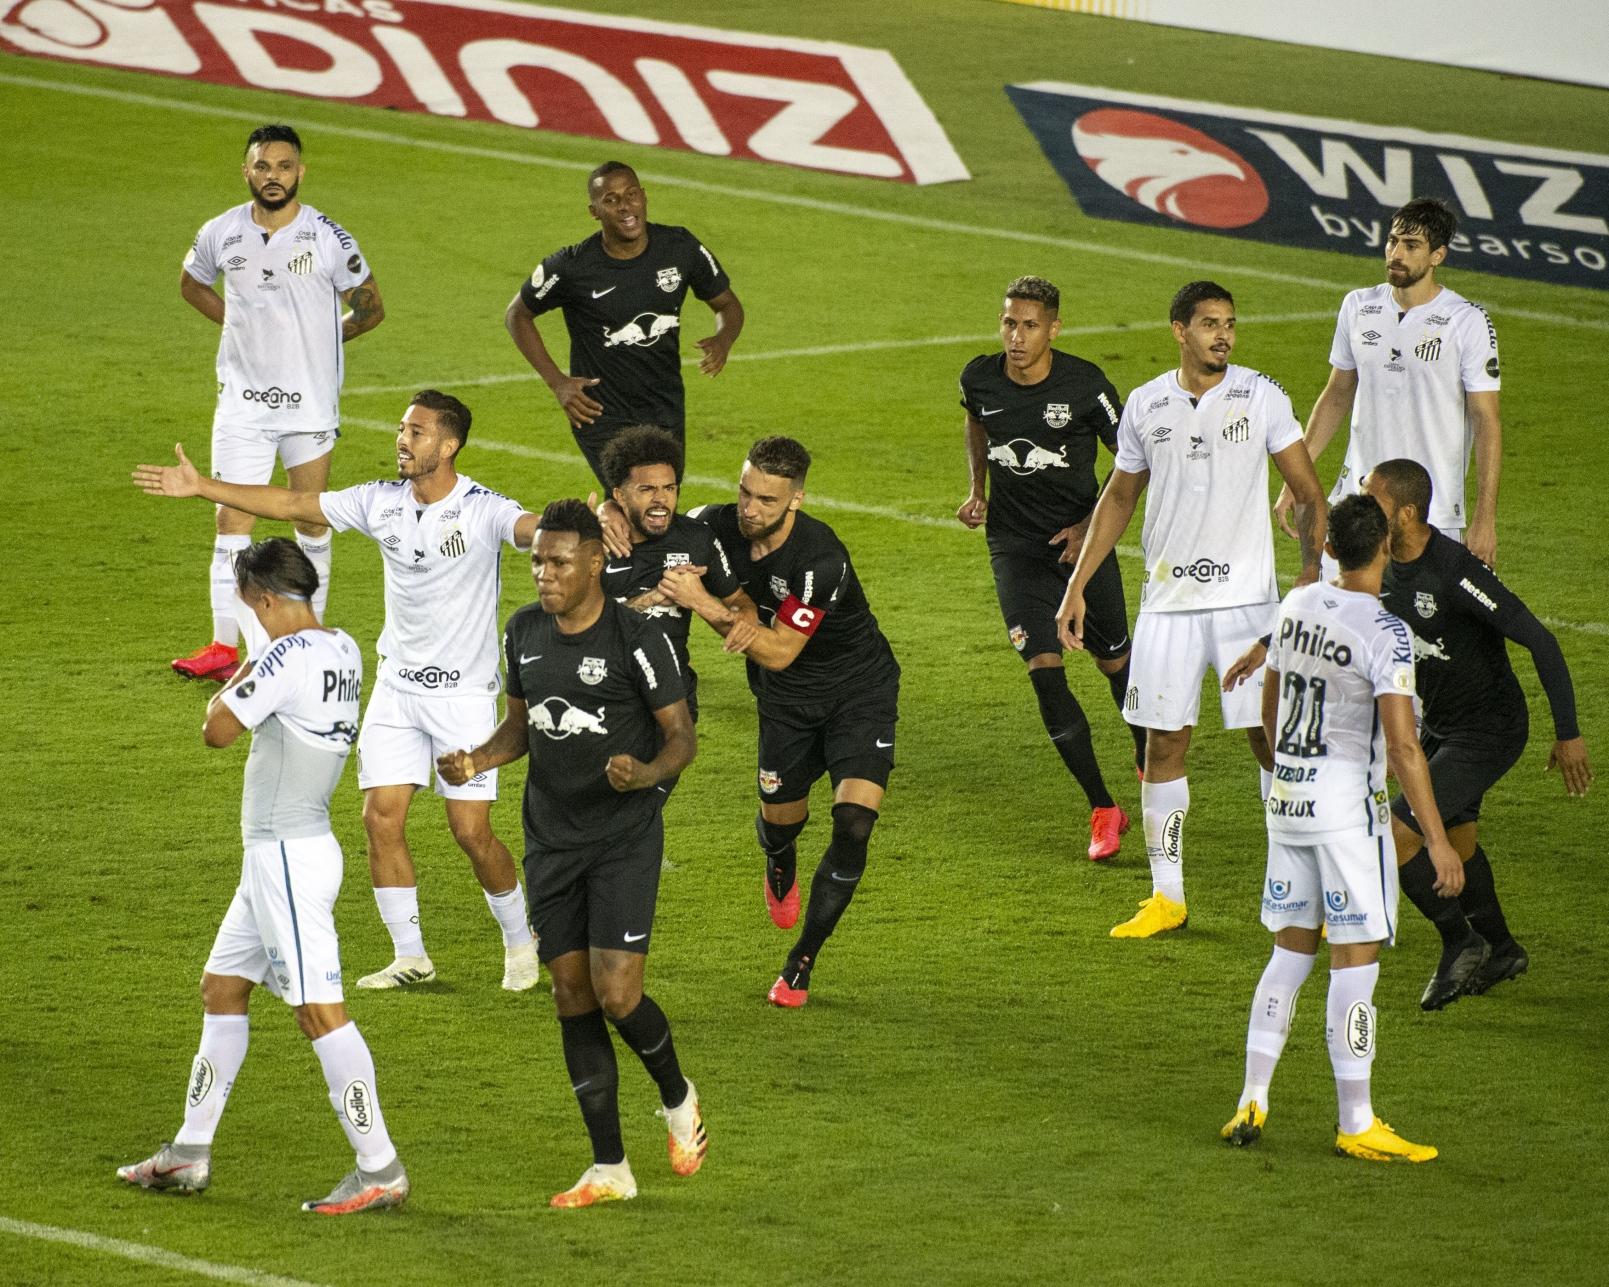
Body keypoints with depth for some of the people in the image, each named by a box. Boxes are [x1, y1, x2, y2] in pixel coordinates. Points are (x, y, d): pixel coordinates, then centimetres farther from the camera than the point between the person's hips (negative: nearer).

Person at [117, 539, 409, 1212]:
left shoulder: (290, 656, -19)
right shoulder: (343, 649, 9)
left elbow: (218, 729, -15)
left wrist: (233, 685, 2)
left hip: (288, 855, -10)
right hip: (275, 854, 10)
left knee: (317, 1008, -10)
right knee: (221, 987, 18)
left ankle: (380, 1169, -10)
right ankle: (190, 1153, 25)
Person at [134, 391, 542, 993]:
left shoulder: (483, 510, -16)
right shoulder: (382, 502, 0)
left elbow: (533, 529, -35)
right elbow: (295, 504, 7)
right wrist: (202, 487, 8)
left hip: (465, 691, -5)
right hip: (397, 687, 5)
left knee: (471, 831, -5)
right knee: (381, 818, -3)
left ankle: (520, 941, 19)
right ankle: (410, 957, 9)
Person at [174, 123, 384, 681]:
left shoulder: (328, 238, -8)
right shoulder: (221, 234, -1)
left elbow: (370, 309, 4)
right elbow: (191, 283, 20)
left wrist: (320, 337, 0)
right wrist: (238, 322, 9)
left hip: (310, 401, -1)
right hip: (243, 400, 1)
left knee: (313, 518, 8)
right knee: (232, 520, -4)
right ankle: (225, 646, -2)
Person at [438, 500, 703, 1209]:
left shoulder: (637, 639, -13)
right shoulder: (525, 631, 4)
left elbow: (682, 736, -9)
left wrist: (646, 773, -30)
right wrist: (475, 760, -2)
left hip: (625, 838, -5)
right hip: (551, 843, 5)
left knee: (617, 994, -13)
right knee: (573, 998, 4)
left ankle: (677, 1097, 20)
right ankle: (609, 1168, 11)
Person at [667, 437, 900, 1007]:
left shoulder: (821, 560, -33)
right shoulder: (717, 526, -17)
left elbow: (780, 652, -29)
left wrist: (706, 604, -37)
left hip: (860, 691, -5)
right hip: (787, 701, 5)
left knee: (853, 825, -18)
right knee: (780, 820, 15)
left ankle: (800, 966, -3)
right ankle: (781, 873, 56)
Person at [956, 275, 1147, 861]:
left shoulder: (1085, 385, -16)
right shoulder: (981, 379, -8)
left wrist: (1092, 526, -14)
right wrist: (977, 489, 5)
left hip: (1081, 540, -1)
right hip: (1015, 544, 1)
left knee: (1115, 663, 11)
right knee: (1044, 670, -12)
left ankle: (1148, 762, 42)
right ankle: (1103, 810, -4)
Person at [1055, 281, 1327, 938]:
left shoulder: (1261, 396, -2)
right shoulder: (1145, 405, 5)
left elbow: (1309, 493, 0)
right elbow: (1119, 496, 17)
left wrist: (1313, 572, -13)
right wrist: (1077, 587, 14)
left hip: (1247, 595, -2)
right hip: (1168, 599, 2)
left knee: (1270, 737, -3)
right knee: (1164, 742, 3)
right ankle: (1166, 896, 12)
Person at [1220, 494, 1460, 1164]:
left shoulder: (1296, 604, 4)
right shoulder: (1384, 633, -18)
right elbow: (1402, 746, -21)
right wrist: (1437, 838, -17)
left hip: (1286, 799, 7)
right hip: (1348, 805, -7)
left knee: (1290, 951, 16)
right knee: (1355, 959, -1)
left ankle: (1252, 1102, 14)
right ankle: (1355, 1123, 2)